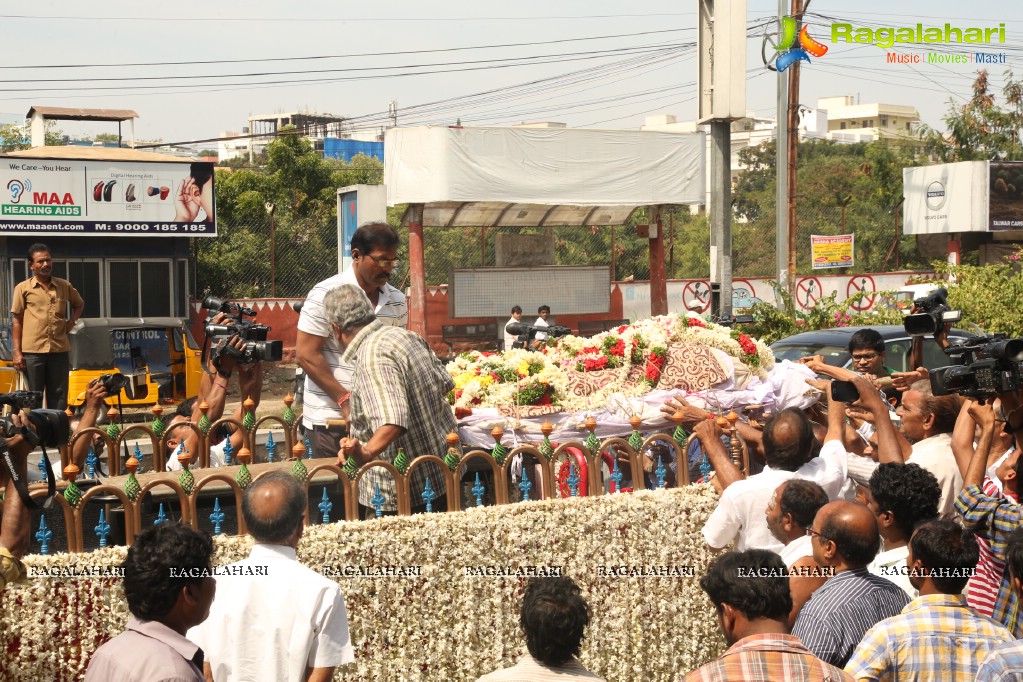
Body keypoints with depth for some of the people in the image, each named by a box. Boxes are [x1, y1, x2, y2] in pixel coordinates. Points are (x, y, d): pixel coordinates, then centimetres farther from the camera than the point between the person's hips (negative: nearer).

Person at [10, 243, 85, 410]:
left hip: (59, 350, 2)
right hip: (32, 351, -2)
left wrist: (72, 320, 8)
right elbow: (17, 321, 3)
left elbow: (80, 304, 28)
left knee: (59, 397, 7)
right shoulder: (23, 288, 2)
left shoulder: (64, 286, 9)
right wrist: (17, 352, -3)